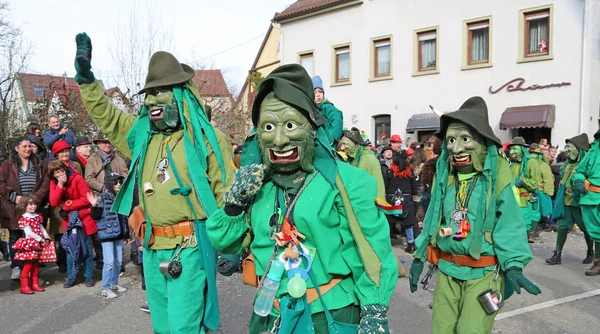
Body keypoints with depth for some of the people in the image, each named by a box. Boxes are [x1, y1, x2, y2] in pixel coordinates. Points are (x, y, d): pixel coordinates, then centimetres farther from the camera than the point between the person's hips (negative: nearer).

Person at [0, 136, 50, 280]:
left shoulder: (39, 165, 9)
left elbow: (45, 185, 2)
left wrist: (34, 198, -11)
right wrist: (14, 197, -13)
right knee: (15, 238, 6)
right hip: (13, 209, -1)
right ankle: (16, 267, 14)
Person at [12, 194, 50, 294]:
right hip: (29, 244, -7)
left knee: (36, 264, 12)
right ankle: (24, 287, 2)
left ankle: (35, 284, 20)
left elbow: (41, 228, 14)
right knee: (28, 264, -5)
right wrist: (40, 239, -18)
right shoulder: (24, 218, -12)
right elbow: (28, 232, -18)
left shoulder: (37, 216, 10)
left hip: (37, 244, 7)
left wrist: (46, 237, 0)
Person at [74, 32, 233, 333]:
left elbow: (227, 193, -11)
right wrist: (86, 77, 11)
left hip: (190, 245, -7)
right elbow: (106, 116, 21)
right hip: (153, 246, 7)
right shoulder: (143, 134, 10)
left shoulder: (207, 138, -8)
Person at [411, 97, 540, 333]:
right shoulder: (443, 175, 2)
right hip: (447, 269, 5)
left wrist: (513, 266, -23)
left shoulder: (497, 175, -12)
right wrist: (420, 256, 11)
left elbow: (510, 224, -13)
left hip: (484, 273, -4)